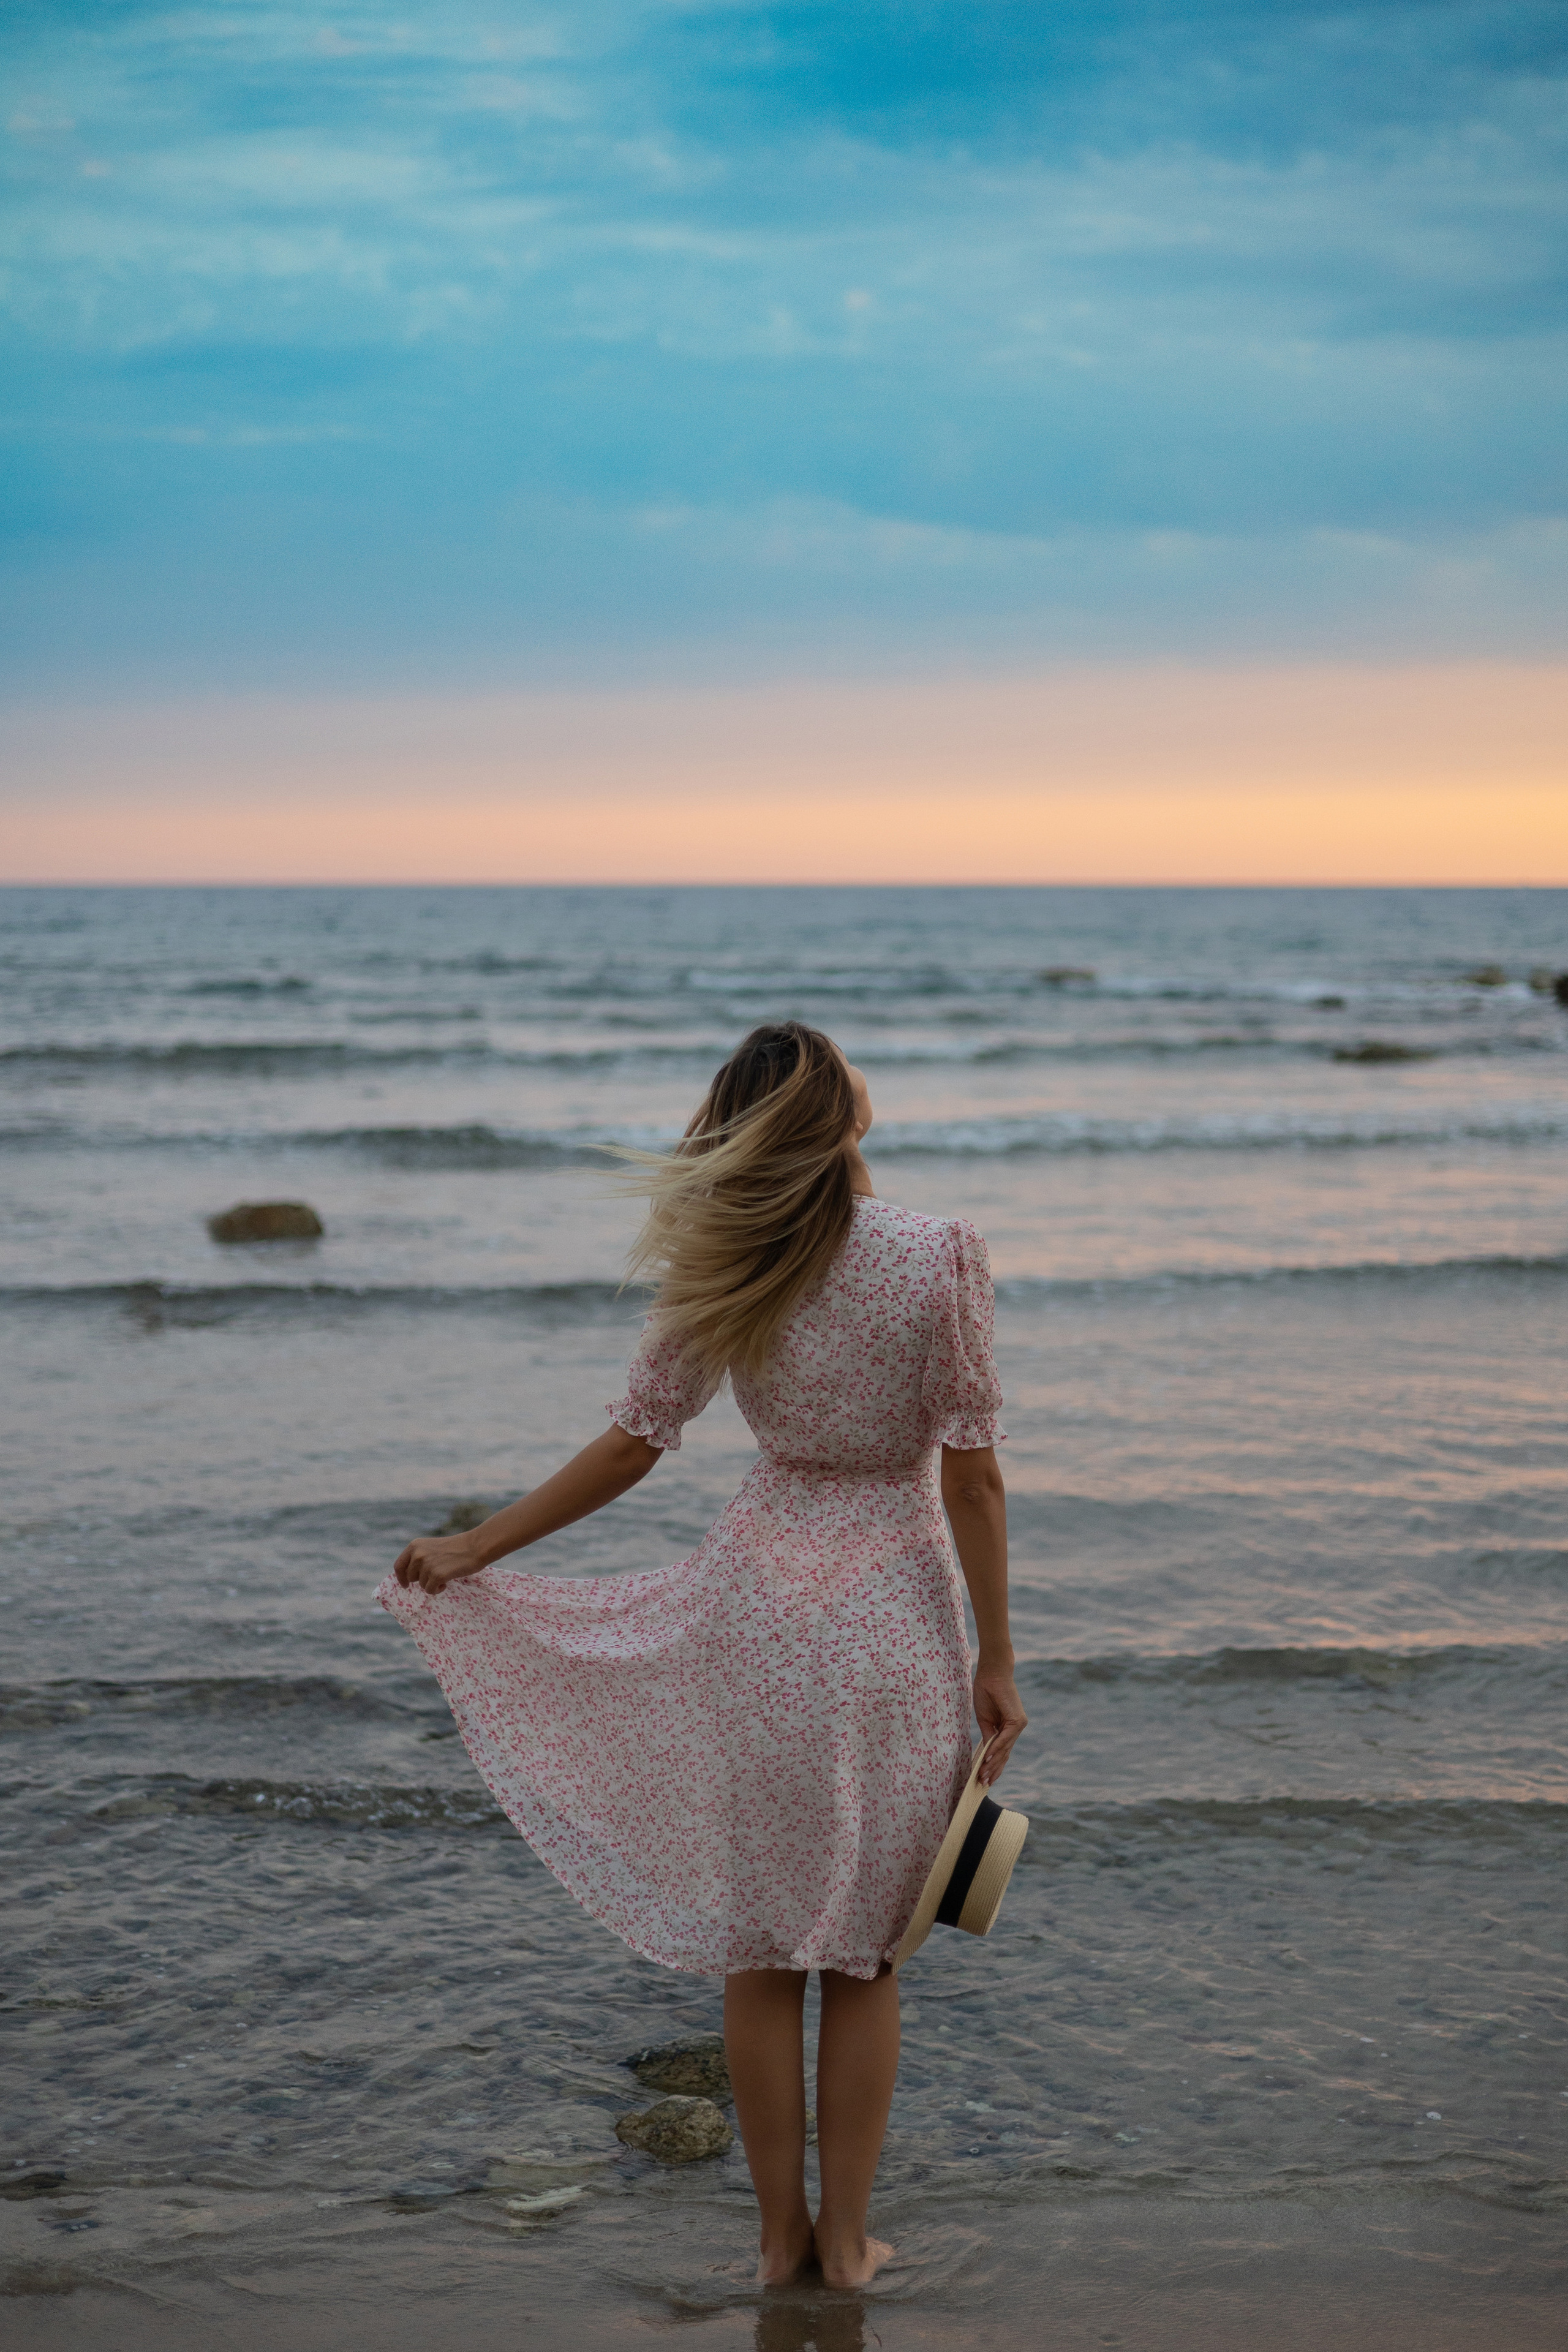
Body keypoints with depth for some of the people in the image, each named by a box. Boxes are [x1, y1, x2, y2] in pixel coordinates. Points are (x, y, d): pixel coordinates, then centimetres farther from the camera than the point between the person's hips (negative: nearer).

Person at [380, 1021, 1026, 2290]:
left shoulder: (726, 1270, -6)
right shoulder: (942, 1256, -11)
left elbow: (632, 1443, 0)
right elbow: (972, 1474, -9)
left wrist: (471, 1551, 12)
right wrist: (995, 1660, -1)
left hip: (760, 1600, 1)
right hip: (897, 1612, -1)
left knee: (759, 1945, 14)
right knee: (863, 1948, 14)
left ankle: (782, 2232, 23)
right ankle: (847, 2235, 22)